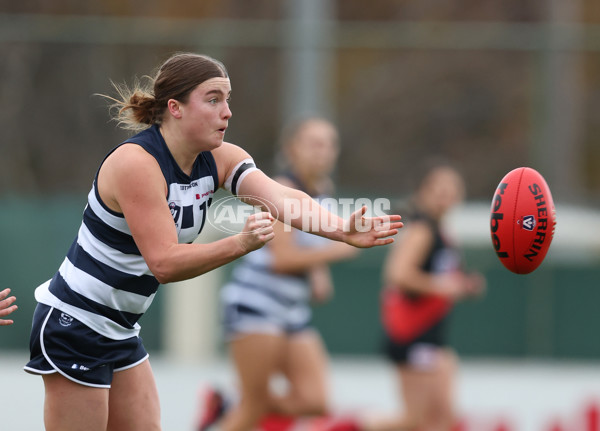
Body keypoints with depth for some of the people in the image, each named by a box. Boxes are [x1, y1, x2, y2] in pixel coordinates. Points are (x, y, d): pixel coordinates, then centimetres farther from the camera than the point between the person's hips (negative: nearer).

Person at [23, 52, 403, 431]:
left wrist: (341, 229, -36)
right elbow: (163, 263, -28)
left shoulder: (220, 159, 0)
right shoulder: (136, 163, -23)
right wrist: (240, 244, -42)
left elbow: (284, 198, -17)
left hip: (121, 330, 9)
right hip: (75, 326, -9)